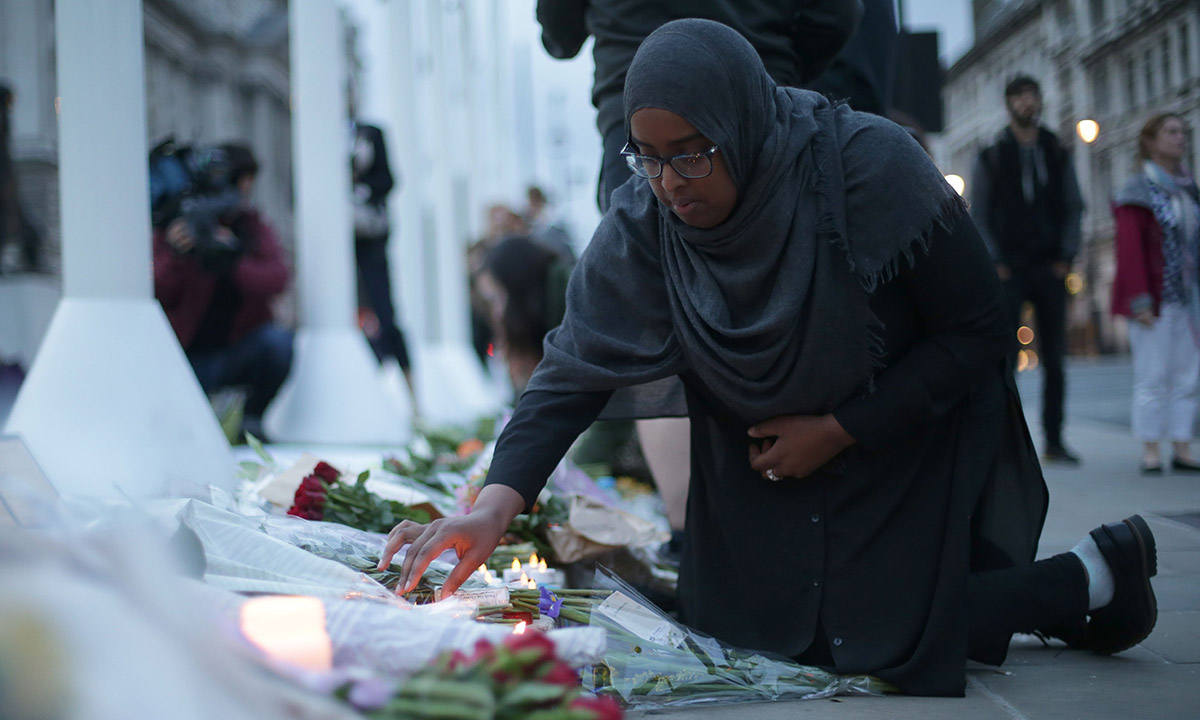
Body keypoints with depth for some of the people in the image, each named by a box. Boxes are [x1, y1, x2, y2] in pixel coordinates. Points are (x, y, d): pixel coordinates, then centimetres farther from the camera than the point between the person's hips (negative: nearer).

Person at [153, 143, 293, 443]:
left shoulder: (255, 229, 2)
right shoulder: (175, 230, -5)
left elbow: (276, 280, -17)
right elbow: (156, 294, -15)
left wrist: (233, 261, -34)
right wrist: (175, 257, -33)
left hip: (238, 350, 2)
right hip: (190, 358, -2)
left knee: (278, 340, -30)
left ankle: (252, 417, -6)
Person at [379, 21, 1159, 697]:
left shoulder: (873, 168, -30)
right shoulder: (646, 218, -20)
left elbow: (980, 331, -22)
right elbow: (577, 363, -22)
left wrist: (839, 432, -21)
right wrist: (496, 504, -37)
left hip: (907, 442, -5)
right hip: (765, 453, 5)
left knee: (882, 642, -12)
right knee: (742, 625, 5)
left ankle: (1089, 576, 11)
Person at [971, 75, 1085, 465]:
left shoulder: (1056, 155, 12)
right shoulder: (991, 157, 4)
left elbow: (1074, 208, 11)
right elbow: (978, 214, 2)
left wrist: (1066, 256, -1)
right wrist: (995, 261, -7)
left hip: (1050, 271, 3)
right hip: (1010, 271, -3)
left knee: (1055, 360, 3)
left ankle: (1054, 440, 8)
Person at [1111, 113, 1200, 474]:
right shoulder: (1138, 192, -6)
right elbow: (1130, 250, -11)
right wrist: (1139, 302, -18)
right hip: (1156, 301, -7)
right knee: (1153, 376, -5)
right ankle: (1150, 451, 0)